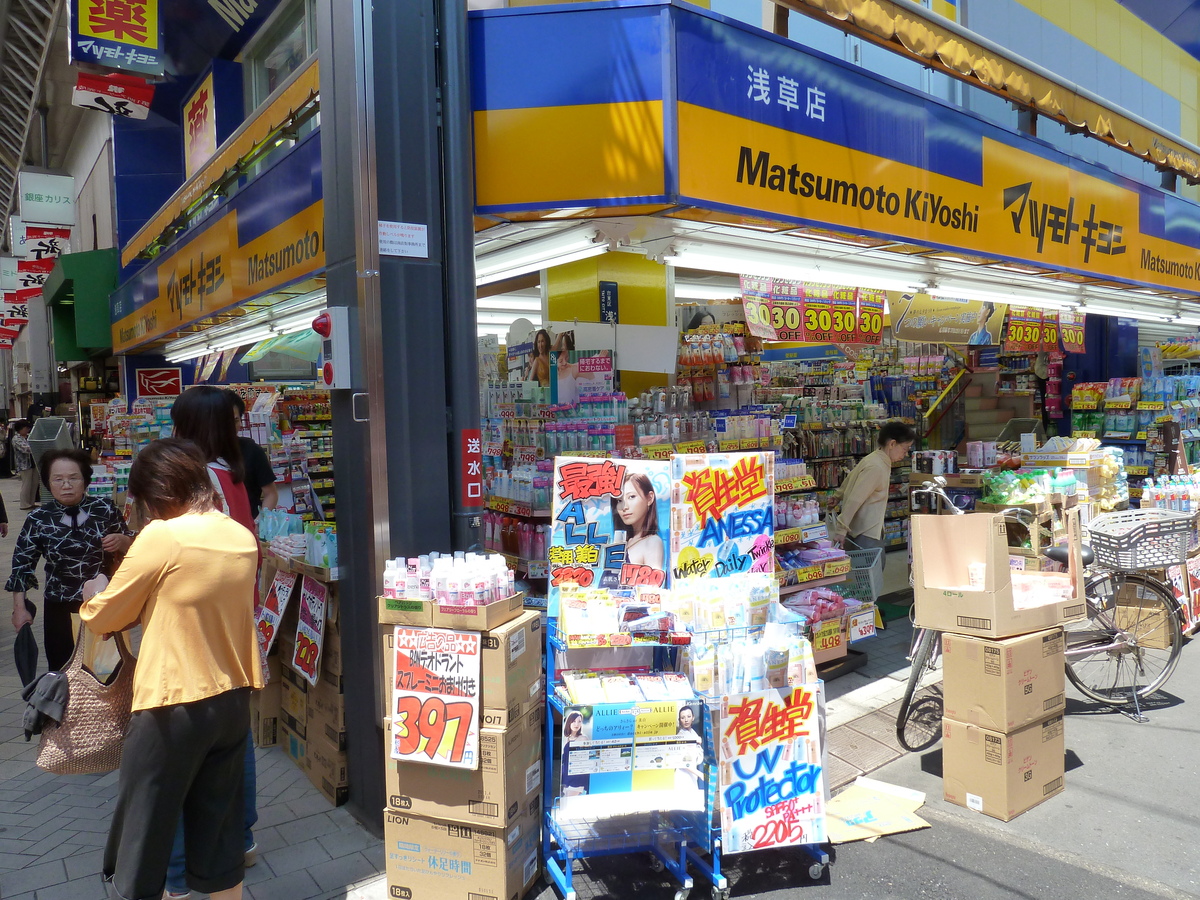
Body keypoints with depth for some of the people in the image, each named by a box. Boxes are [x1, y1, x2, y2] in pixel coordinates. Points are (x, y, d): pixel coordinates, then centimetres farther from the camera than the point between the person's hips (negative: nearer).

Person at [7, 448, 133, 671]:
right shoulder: (38, 519, -3)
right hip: (61, 611, 0)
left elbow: (132, 547, 7)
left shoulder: (105, 510, -3)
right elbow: (22, 565, 3)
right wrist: (19, 608, -1)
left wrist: (121, 540, -15)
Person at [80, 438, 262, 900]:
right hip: (233, 701, 6)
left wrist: (95, 593, 16)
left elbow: (102, 618, -4)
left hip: (173, 706, -6)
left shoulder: (161, 538, -16)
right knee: (219, 830, 20)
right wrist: (144, 602, 19)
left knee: (140, 839, 12)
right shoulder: (243, 538, 2)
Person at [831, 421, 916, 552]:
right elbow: (855, 499, -23)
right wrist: (841, 530, -24)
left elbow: (849, 480, 21)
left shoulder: (872, 459, 10)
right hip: (866, 534, -10)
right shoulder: (876, 468, -20)